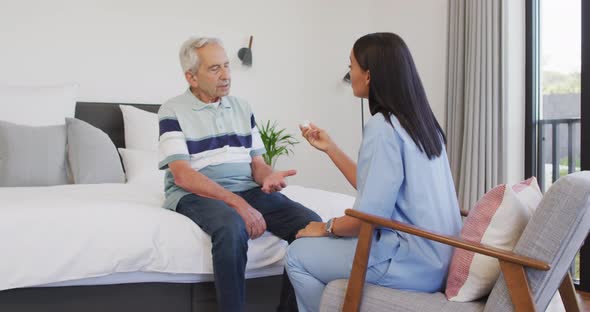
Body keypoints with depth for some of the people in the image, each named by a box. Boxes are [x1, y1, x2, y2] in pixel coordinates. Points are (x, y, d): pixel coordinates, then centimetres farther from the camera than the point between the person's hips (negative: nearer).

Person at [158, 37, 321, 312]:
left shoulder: (243, 108, 15)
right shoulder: (172, 112, -2)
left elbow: (257, 164, 14)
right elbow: (183, 175, -13)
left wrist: (269, 177, -12)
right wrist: (238, 203, -23)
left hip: (248, 191, 5)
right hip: (196, 194, -5)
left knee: (311, 224, -18)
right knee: (232, 226, -39)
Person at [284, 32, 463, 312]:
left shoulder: (383, 126, -18)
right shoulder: (417, 121, 9)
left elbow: (371, 214, -20)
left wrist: (327, 227, -2)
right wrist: (330, 148, 19)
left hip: (412, 264, -9)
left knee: (298, 255, 3)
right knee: (312, 249, 21)